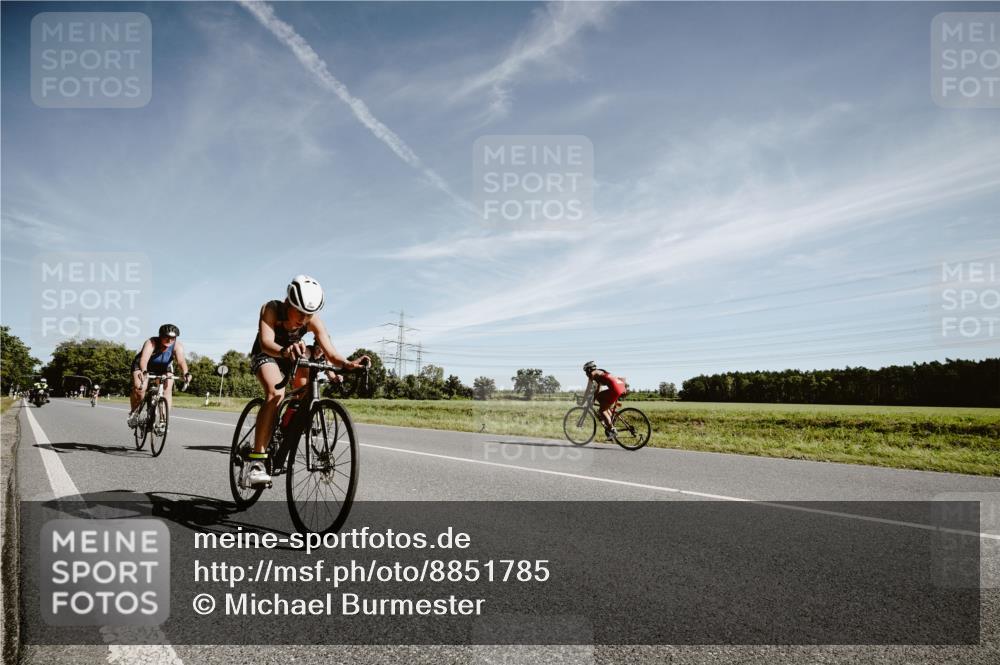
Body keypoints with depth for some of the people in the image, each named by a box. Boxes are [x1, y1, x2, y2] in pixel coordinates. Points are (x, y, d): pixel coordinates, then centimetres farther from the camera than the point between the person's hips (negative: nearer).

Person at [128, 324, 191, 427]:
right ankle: (134, 412, 3)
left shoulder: (177, 346, -27)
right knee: (139, 387, -25)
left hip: (164, 369, 2)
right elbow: (144, 359, -49)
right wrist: (144, 372, -68)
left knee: (168, 389, -18)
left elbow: (181, 360, -43)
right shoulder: (151, 343, -33)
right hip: (143, 367, -2)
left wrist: (186, 373, -62)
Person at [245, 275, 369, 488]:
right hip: (265, 355, -4)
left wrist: (347, 364, -53)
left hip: (292, 357, 4)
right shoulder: (272, 309, -30)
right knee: (276, 393, -31)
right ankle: (257, 461, -32)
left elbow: (331, 352, -31)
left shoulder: (313, 320, -24)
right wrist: (284, 351, -67)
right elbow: (266, 342, -45)